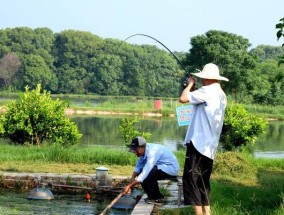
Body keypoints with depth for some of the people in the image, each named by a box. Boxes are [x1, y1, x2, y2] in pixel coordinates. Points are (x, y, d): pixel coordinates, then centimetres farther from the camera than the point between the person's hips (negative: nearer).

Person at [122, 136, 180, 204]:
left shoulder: (152, 152, -31)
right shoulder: (143, 151, -4)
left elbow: (146, 171, -38)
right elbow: (138, 167, 3)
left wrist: (130, 186, -40)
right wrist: (133, 178, -18)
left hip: (171, 168, -9)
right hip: (162, 168, 9)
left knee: (148, 174, -28)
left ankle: (158, 198, -11)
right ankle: (152, 196, 9)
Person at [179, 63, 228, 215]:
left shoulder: (207, 91, -13)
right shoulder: (221, 95, 15)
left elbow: (183, 98, -16)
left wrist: (190, 84, 1)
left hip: (198, 142, -9)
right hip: (210, 145, 9)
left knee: (191, 179, -7)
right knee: (203, 180, 15)